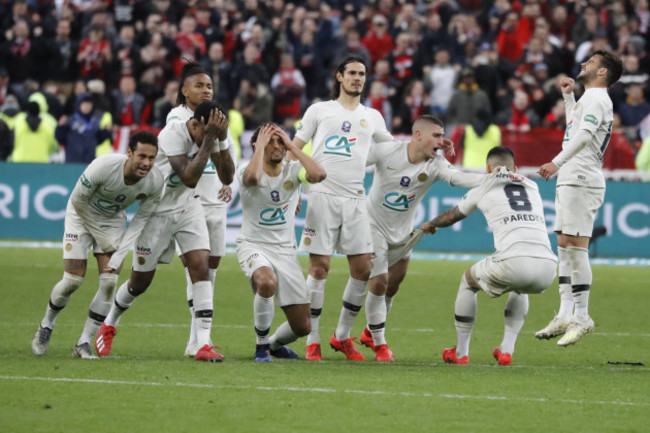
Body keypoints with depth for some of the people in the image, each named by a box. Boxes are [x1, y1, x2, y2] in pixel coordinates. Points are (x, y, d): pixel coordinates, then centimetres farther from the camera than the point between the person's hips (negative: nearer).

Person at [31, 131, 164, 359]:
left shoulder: (155, 181, -24)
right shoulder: (104, 166, -36)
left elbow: (141, 218, -10)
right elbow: (78, 200, -21)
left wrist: (119, 254, -18)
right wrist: (100, 235, -17)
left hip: (113, 219, 3)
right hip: (81, 213, -3)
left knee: (109, 283, -11)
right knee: (72, 281, -9)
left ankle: (84, 342, 1)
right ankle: (46, 324, 20)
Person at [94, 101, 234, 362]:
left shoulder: (211, 134, -9)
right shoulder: (173, 134, -28)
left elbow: (226, 178, -8)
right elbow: (189, 178, -37)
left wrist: (222, 140, -22)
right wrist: (209, 139, -40)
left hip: (188, 208, 5)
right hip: (157, 210, -5)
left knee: (201, 267, -15)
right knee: (141, 280, 6)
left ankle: (204, 344, -18)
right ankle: (109, 325, 36)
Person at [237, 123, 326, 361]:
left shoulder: (292, 170, 0)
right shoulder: (246, 170, -9)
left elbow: (318, 174, -22)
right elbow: (252, 178, -35)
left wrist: (292, 146, -14)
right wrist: (260, 146, -20)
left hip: (285, 250, 4)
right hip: (253, 245, -4)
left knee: (303, 327, -1)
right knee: (267, 282, -40)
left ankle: (275, 343, 37)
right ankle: (261, 345, -16)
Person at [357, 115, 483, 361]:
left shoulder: (435, 165, -16)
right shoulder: (385, 151, -20)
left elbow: (459, 178, -31)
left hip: (402, 234, 4)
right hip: (374, 226, -4)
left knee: (392, 287, 14)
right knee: (379, 283, -11)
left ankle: (370, 332, 39)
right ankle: (378, 344, 6)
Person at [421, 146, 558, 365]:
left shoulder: (484, 188, 18)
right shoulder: (532, 187, 27)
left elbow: (452, 216, 37)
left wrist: (430, 224, 59)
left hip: (514, 263, -4)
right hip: (548, 267, 4)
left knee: (468, 280, 27)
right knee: (519, 289, 40)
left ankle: (461, 353, 29)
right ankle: (506, 350, 29)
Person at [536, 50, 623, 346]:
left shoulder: (597, 99, -10)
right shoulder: (588, 98, 22)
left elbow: (584, 135, -24)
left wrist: (557, 162, -31)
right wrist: (568, 97, 36)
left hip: (582, 182, -10)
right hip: (569, 180, 10)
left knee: (576, 247, -12)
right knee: (564, 246, 8)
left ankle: (581, 317, -11)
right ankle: (565, 316, 9)